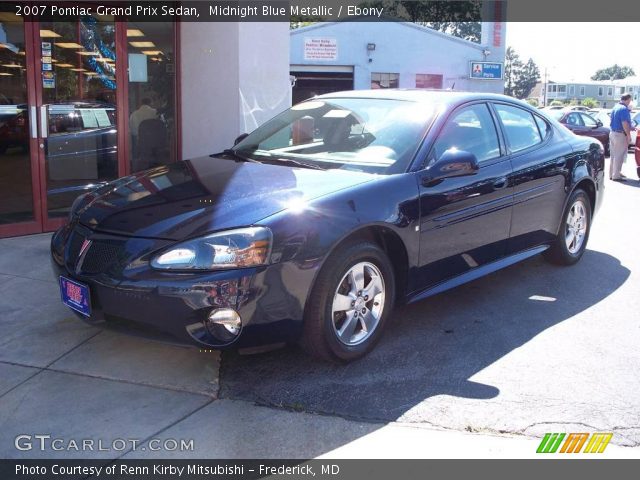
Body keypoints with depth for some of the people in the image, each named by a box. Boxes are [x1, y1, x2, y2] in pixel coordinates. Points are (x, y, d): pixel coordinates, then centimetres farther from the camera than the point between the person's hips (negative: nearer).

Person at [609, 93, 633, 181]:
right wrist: (629, 135, -18)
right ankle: (616, 175, -2)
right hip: (620, 134, -9)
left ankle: (612, 174, 21)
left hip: (612, 133, 9)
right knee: (619, 156, -4)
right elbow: (625, 124, -22)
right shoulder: (624, 109, -16)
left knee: (613, 155, 15)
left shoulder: (615, 108, 12)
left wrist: (630, 128, 27)